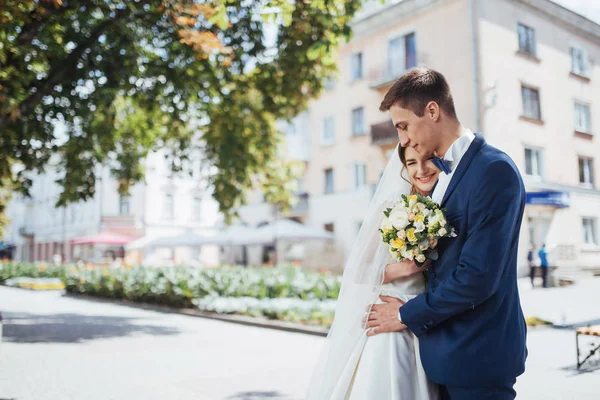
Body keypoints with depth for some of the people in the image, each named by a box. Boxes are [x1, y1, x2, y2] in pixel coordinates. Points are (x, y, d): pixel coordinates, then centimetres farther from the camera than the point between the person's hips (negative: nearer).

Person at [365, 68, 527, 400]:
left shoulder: (494, 170, -18)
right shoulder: (442, 173, 9)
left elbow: (478, 276, -22)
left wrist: (408, 315, -12)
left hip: (477, 355, -7)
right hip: (446, 349, 8)